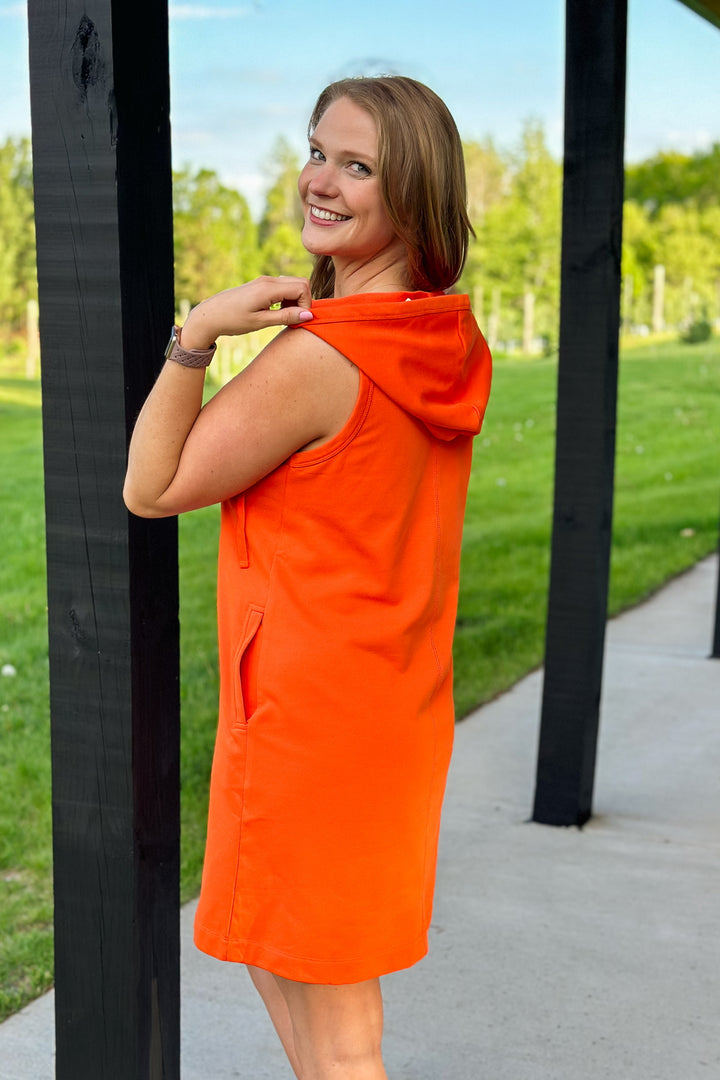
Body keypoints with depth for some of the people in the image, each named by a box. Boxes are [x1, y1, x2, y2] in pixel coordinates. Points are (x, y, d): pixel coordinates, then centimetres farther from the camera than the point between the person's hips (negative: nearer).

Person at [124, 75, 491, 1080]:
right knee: (279, 956, 28)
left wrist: (197, 331, -19)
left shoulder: (318, 358, -24)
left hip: (310, 722, -9)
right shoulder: (451, 345, 2)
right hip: (398, 708, 9)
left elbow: (151, 488, -14)